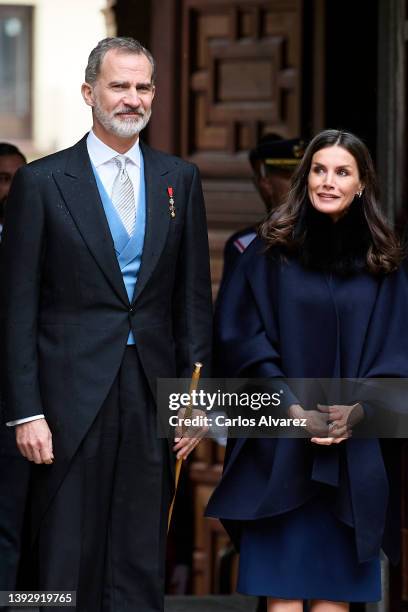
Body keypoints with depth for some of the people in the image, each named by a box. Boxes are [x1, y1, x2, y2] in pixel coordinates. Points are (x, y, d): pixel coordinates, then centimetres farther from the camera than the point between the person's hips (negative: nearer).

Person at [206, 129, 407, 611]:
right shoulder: (271, 250, 3)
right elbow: (240, 336, -2)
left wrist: (360, 408, -10)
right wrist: (293, 409, -12)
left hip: (354, 451, 2)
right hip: (281, 448, -2)